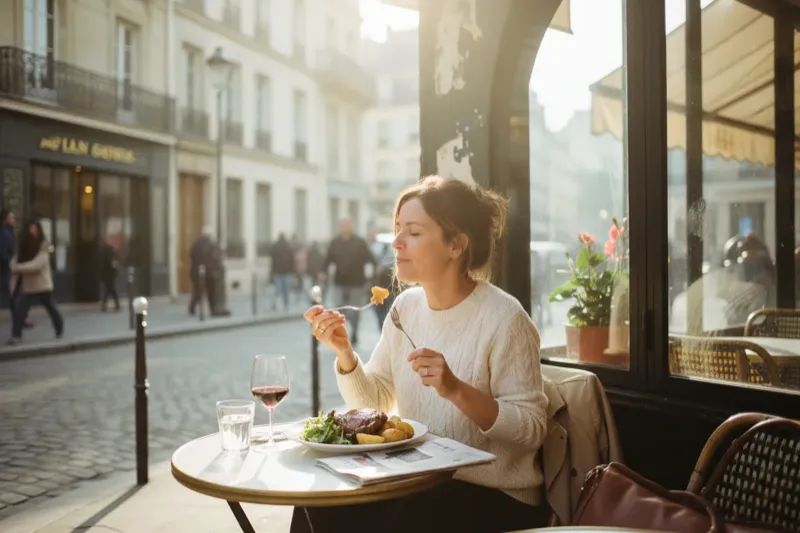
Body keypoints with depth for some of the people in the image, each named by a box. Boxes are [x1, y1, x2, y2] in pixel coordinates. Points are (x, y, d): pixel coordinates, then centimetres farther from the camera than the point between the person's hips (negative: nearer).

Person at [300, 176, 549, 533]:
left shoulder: (503, 318, -18)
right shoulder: (406, 306, 3)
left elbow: (531, 429, -18)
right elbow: (372, 404, 6)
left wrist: (457, 390, -29)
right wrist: (344, 352, -11)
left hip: (494, 496, -5)